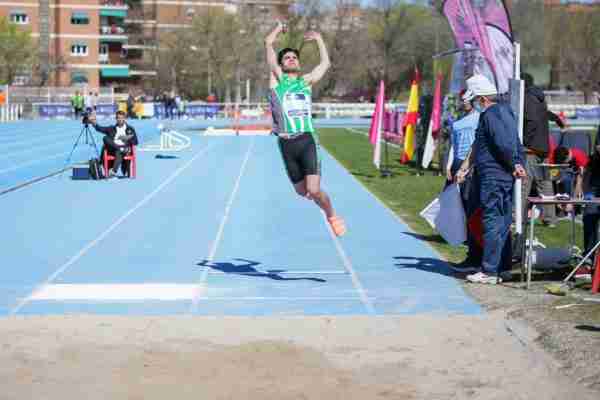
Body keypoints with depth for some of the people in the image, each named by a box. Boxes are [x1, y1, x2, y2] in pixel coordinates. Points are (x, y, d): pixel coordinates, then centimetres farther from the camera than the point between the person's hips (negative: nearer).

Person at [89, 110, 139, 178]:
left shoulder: (130, 129, 19)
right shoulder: (112, 129, 23)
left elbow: (135, 142, 15)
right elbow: (100, 128, 10)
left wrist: (128, 139, -4)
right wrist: (94, 123, -7)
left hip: (125, 149, -2)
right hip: (112, 149, 2)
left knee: (119, 153, -38)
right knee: (105, 138, -24)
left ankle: (114, 171, -53)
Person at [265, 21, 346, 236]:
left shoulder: (306, 81, 14)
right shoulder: (277, 79, 8)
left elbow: (325, 63, 23)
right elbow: (268, 43, 3)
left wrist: (319, 39, 28)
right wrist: (279, 27, 17)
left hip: (307, 140, 0)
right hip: (287, 144, 0)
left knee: (314, 190, -13)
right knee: (302, 191, 9)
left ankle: (332, 216, 13)